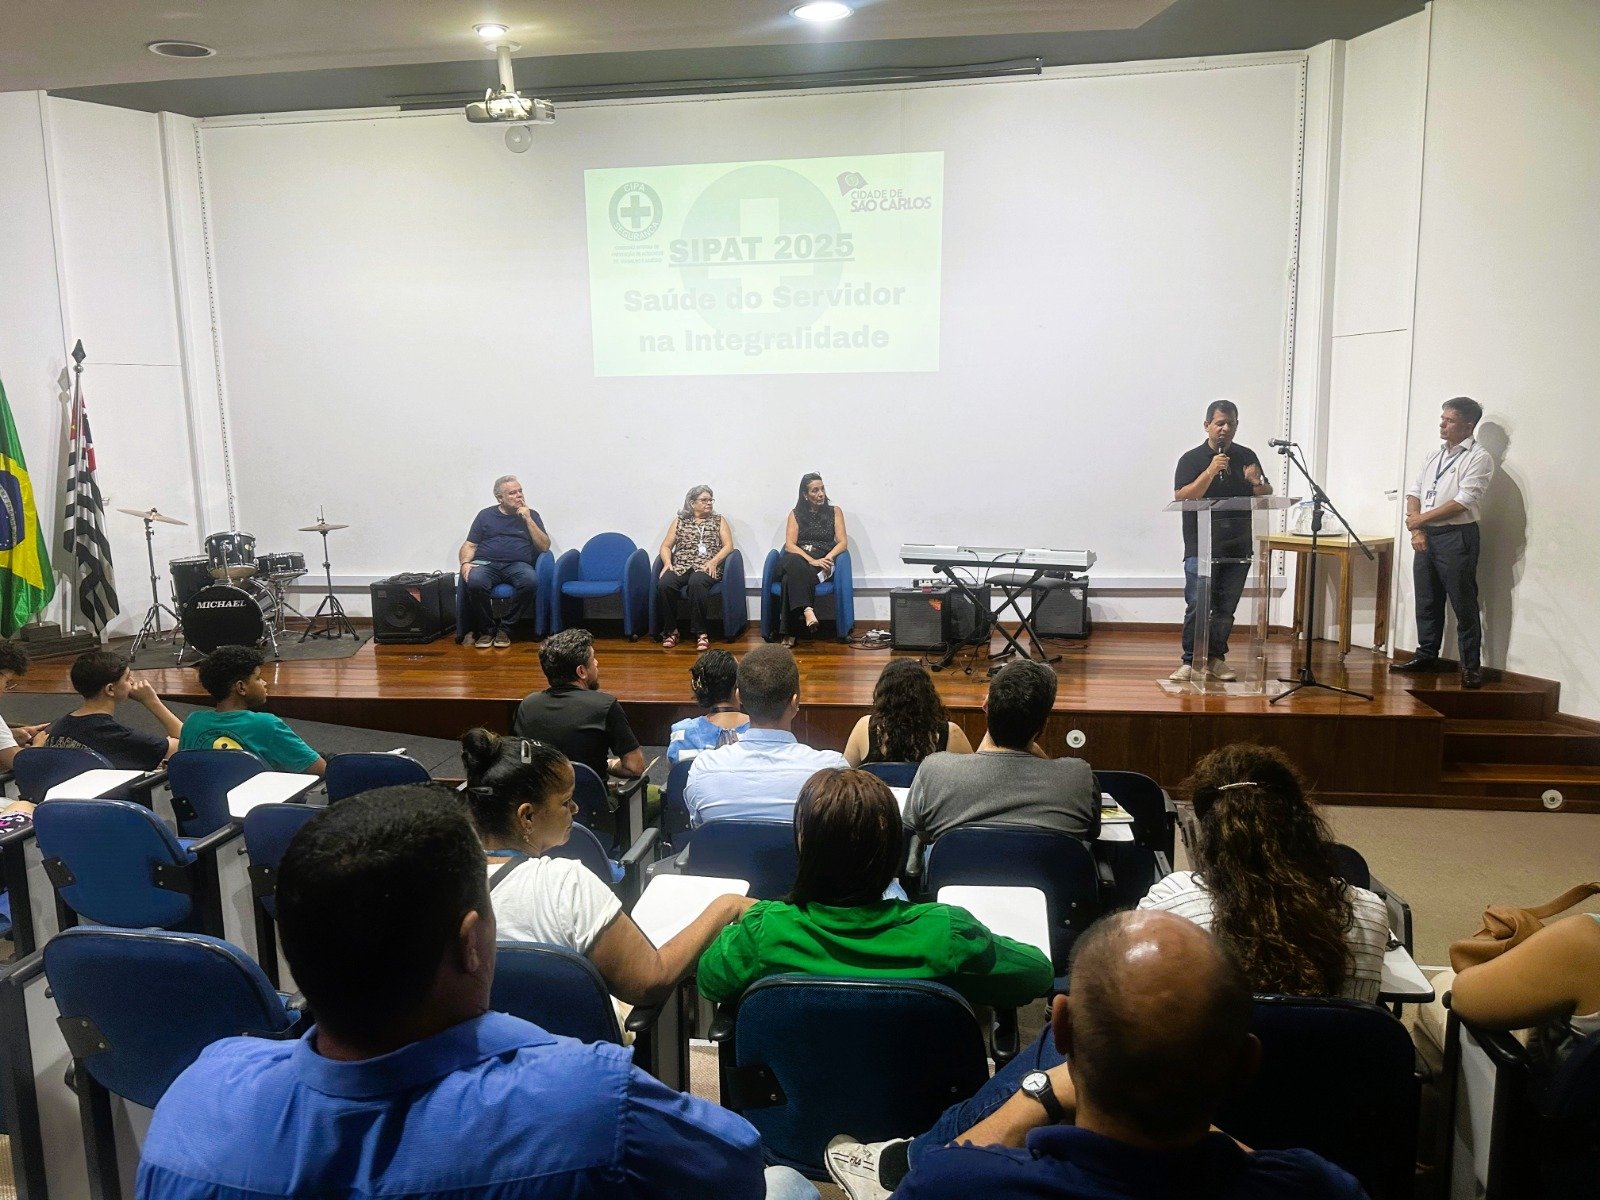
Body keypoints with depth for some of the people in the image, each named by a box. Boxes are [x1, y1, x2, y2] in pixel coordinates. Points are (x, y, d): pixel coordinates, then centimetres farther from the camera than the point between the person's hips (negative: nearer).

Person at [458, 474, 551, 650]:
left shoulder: (531, 515, 17)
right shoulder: (485, 515, 18)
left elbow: (545, 546, 7)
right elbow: (469, 545, 14)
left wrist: (528, 520, -1)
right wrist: (465, 563, -8)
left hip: (517, 565, 0)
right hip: (486, 563, 0)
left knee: (530, 581, -35)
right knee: (474, 582, -35)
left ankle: (504, 628, -18)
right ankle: (487, 629, -13)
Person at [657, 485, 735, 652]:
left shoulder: (719, 520, 17)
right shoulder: (679, 521, 19)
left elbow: (728, 545, 5)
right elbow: (666, 546, 15)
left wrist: (713, 561, -11)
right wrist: (667, 562, -5)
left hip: (706, 567, -2)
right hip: (680, 566, 2)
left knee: (697, 583, -39)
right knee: (663, 584, -31)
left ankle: (700, 632, -31)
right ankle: (671, 630, -16)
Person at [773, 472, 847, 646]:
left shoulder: (835, 512, 17)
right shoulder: (796, 514, 16)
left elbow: (843, 542, 6)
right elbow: (789, 545, 2)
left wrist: (827, 559, -15)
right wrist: (811, 560, -15)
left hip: (822, 563, -1)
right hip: (797, 560, 1)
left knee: (791, 578, -36)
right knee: (793, 563, -41)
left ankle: (789, 634, -41)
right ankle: (807, 611, -54)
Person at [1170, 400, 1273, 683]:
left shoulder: (1247, 456, 11)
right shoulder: (1192, 459, -1)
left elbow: (1267, 497, 14)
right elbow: (1181, 497, -13)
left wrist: (1257, 482, -8)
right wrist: (1210, 472, -22)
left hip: (1238, 548, 4)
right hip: (1201, 547, -4)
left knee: (1226, 608, 8)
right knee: (1197, 605, -8)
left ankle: (1215, 658, 20)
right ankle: (1191, 661, -2)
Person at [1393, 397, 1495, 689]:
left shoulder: (1478, 458, -7)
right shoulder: (1433, 456, 16)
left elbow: (1463, 502, -16)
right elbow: (1414, 492, 12)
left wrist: (1421, 519, -9)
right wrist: (1417, 530, -3)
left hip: (1456, 537, -7)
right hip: (1426, 536, 7)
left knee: (1464, 604, -3)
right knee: (1427, 600, 13)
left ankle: (1471, 666, 3)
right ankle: (1427, 655, 24)